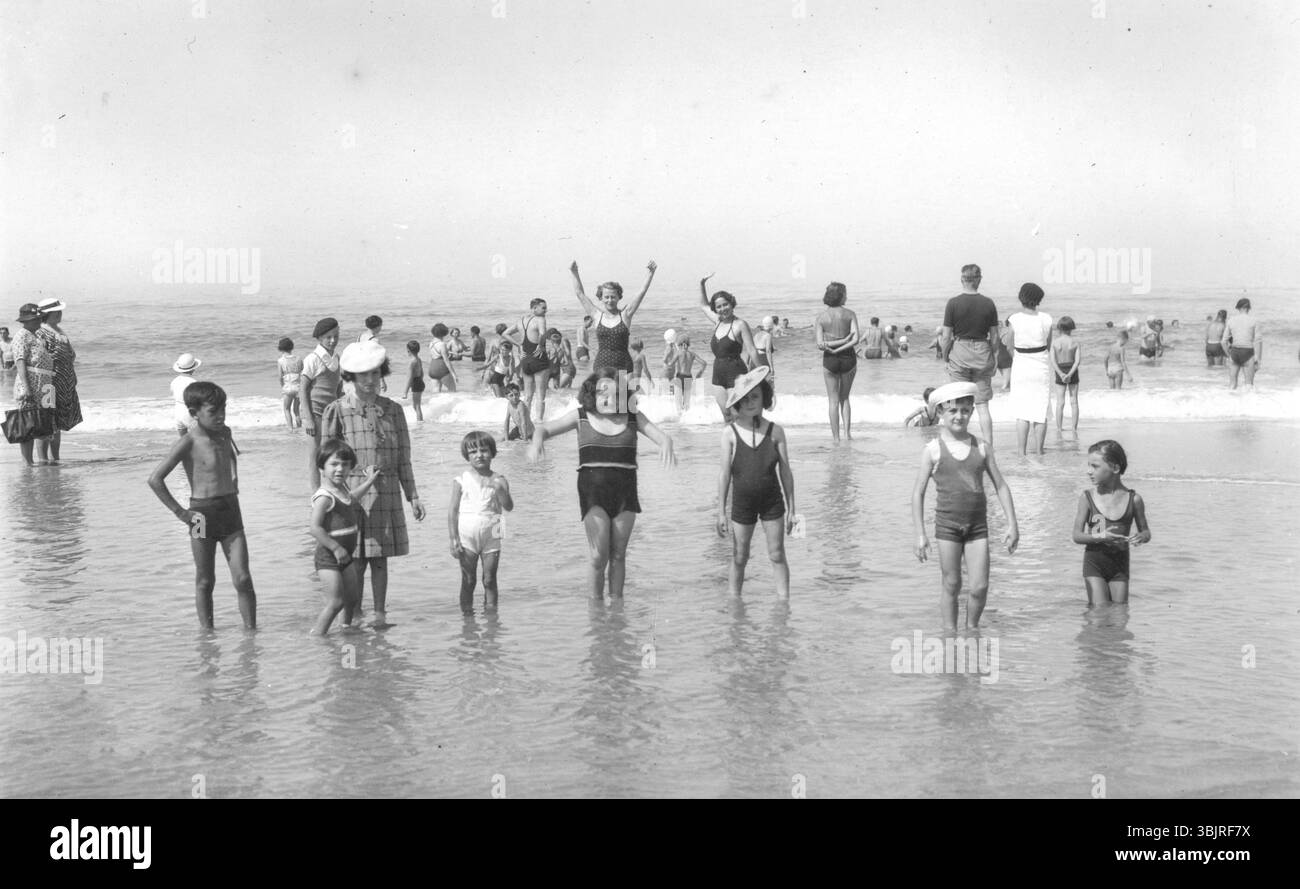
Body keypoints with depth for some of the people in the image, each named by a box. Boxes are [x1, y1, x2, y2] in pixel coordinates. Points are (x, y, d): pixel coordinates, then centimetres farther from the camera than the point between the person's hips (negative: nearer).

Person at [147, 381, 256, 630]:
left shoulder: (225, 433, 7)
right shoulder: (189, 442, -12)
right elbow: (155, 479, -16)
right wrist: (179, 512, -13)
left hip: (231, 510, 4)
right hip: (203, 513, -4)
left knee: (242, 579, -2)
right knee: (205, 581, 6)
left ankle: (251, 629, 4)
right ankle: (207, 631, 18)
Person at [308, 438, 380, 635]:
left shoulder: (342, 489, 9)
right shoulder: (324, 497, -20)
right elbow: (315, 528, -26)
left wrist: (368, 482, 33)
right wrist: (336, 547, -26)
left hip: (344, 557, 9)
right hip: (328, 558, -9)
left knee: (352, 599, 18)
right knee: (335, 602, -12)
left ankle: (346, 628, 36)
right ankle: (316, 636, -5)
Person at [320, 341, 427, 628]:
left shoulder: (393, 410, 8)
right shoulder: (337, 411, -2)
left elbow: (403, 458, 12)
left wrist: (413, 496, 11)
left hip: (387, 493, 3)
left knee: (380, 558, 8)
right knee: (356, 560, -1)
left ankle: (380, 613, 17)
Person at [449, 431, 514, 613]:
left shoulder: (498, 480, 2)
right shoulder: (461, 480, -2)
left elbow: (509, 507, -7)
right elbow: (453, 511, -2)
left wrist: (500, 489, -24)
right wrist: (454, 539, -7)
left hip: (491, 537, 1)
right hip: (467, 537, -1)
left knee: (490, 581, 4)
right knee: (468, 581, 3)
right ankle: (467, 614, 9)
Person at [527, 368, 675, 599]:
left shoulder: (633, 418, 5)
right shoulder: (582, 417, 2)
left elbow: (661, 436, 0)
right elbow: (545, 428, 2)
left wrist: (666, 446, -24)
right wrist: (537, 440, -21)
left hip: (625, 489, 2)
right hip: (593, 487, -2)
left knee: (618, 554, 7)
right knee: (599, 555, -10)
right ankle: (595, 600, 9)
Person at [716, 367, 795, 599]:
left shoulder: (775, 431, -5)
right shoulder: (730, 432, -7)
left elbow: (785, 471, 0)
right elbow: (725, 474, -4)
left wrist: (791, 508, 1)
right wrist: (721, 512, -4)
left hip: (772, 501, 1)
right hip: (742, 502, 0)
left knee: (777, 555, 4)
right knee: (739, 558, 7)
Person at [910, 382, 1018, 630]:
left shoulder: (982, 448, 5)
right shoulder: (933, 449, -2)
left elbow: (1001, 486, 10)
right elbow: (918, 493, -1)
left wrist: (1012, 524, 4)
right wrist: (920, 535, -6)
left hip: (978, 526, 2)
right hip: (947, 526, -2)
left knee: (980, 588, -2)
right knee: (951, 585, 3)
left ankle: (971, 630, 20)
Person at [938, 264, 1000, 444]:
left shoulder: (953, 303, -8)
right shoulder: (988, 304, -1)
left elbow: (946, 337, -7)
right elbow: (994, 336, 4)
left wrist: (945, 358, 6)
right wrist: (994, 360, 14)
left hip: (959, 353, -2)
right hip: (982, 354, 2)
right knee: (982, 405, 7)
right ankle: (988, 447, 4)